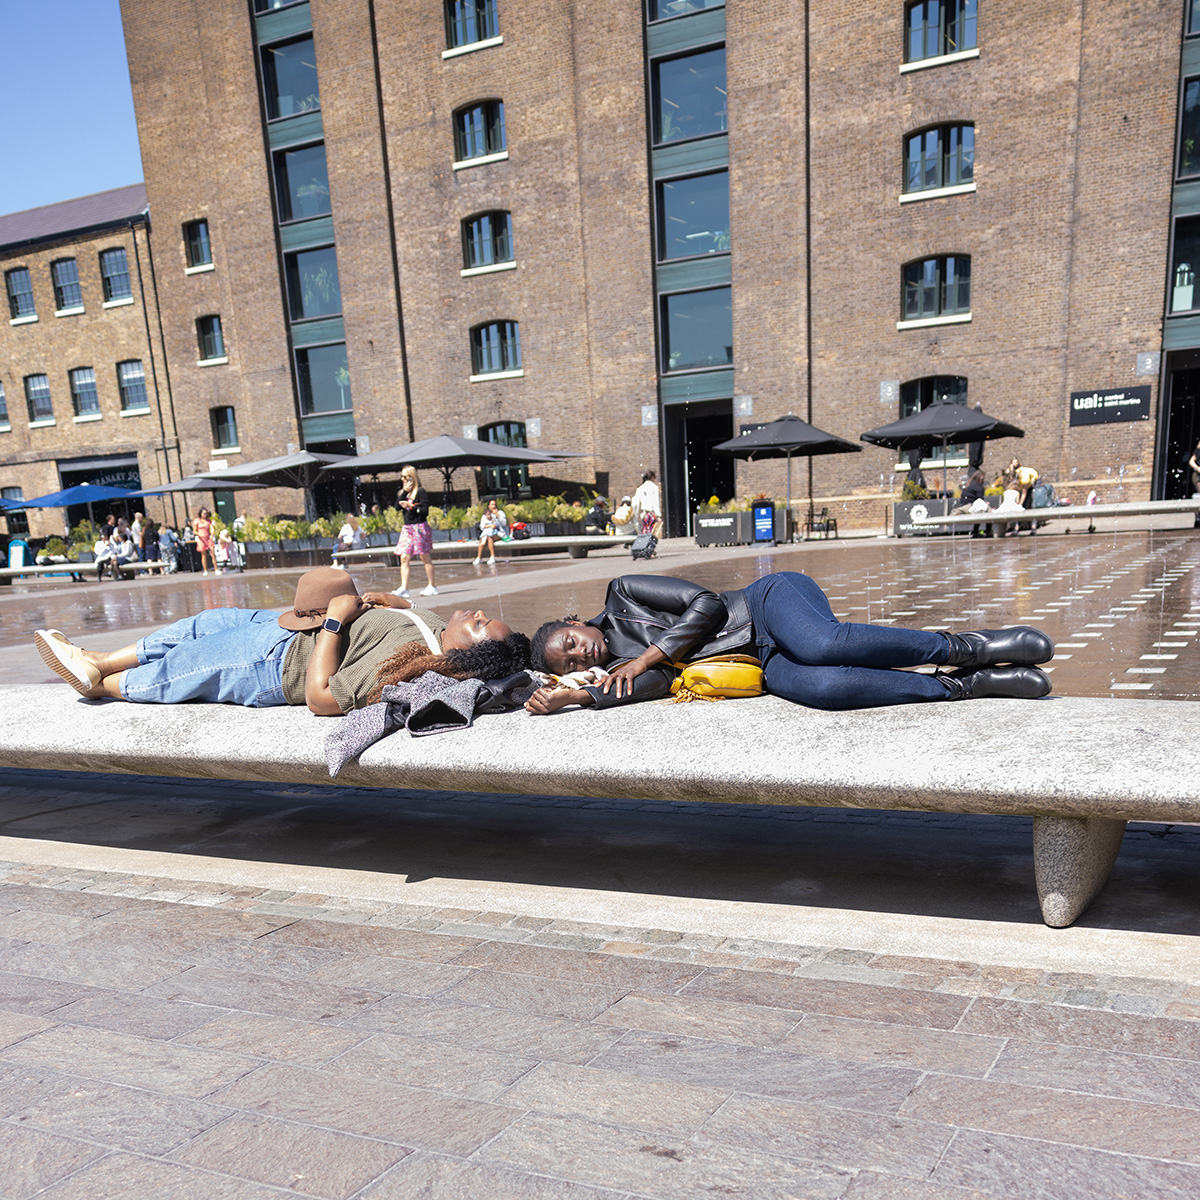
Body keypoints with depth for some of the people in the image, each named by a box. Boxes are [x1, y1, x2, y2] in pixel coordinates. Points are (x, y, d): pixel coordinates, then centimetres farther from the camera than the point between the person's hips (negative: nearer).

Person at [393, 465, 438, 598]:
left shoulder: (420, 492, -5)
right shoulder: (402, 492, 14)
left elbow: (425, 511, -10)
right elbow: (397, 506, -1)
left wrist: (412, 506, -19)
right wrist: (405, 491, -6)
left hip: (419, 527, -6)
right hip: (407, 528, 6)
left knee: (425, 557, 0)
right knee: (404, 558, -1)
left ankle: (431, 586, 8)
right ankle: (404, 588, -2)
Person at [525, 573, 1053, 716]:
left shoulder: (623, 596, 1)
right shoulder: (614, 672, 13)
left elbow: (706, 605, -6)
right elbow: (658, 682, -9)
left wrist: (646, 657, -8)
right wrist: (573, 695, -13)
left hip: (772, 602, -3)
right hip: (766, 664, 4)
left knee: (820, 645, -38)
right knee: (806, 685, -32)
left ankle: (968, 646, -22)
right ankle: (969, 684, -27)